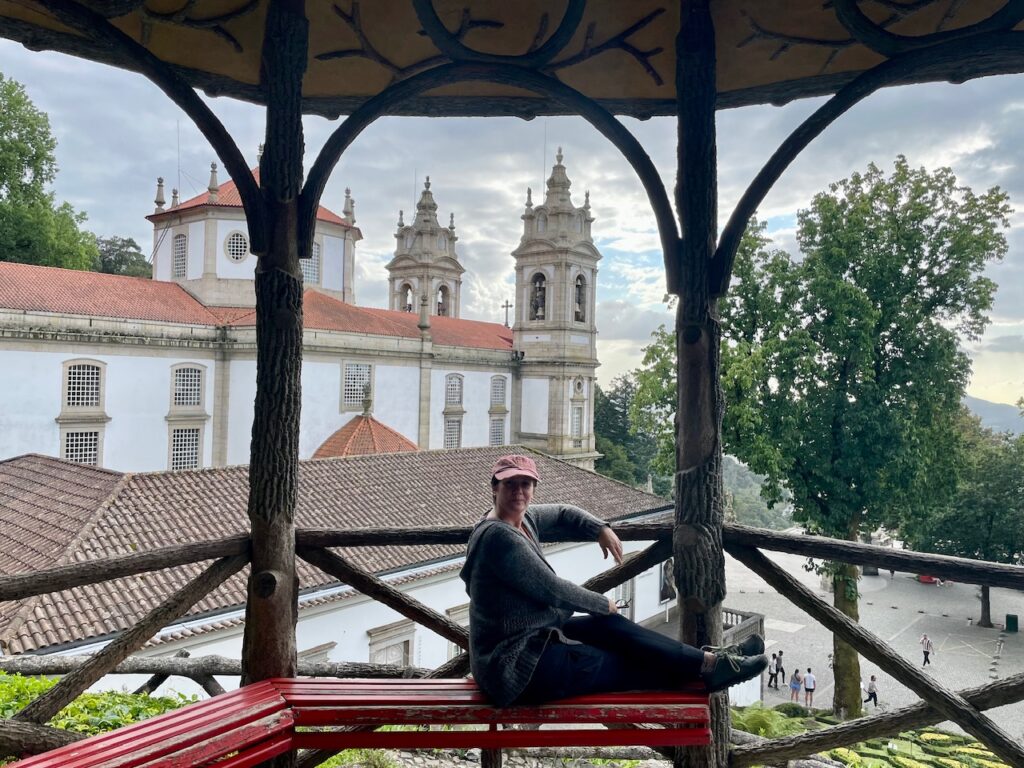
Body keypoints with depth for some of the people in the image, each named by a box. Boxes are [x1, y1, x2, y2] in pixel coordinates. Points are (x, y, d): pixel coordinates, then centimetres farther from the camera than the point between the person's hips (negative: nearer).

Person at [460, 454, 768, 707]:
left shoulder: (523, 518, 4)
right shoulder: (497, 536, -24)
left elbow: (561, 514, 21)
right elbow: (551, 588, -21)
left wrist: (601, 529, 2)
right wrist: (603, 604, -6)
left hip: (531, 640, 10)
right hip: (517, 667, -10)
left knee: (609, 626, 7)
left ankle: (706, 662, 12)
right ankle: (708, 668, 12)